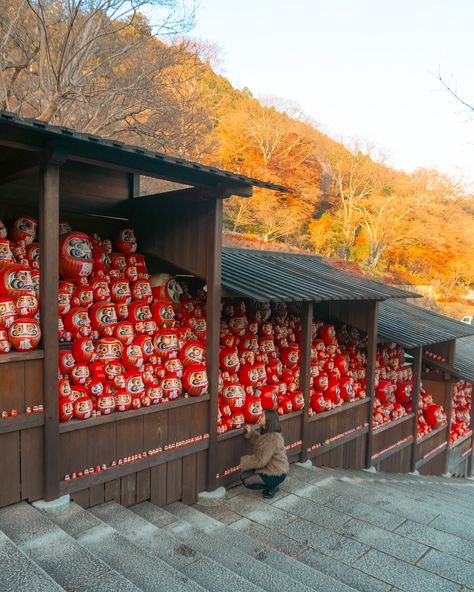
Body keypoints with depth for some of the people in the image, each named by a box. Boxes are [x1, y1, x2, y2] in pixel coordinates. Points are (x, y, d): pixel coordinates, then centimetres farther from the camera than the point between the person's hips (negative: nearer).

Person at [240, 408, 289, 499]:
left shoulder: (272, 438, -29)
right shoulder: (267, 434, 1)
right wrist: (251, 432, 11)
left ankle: (272, 487, 4)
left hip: (276, 474, -10)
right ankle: (271, 485, 13)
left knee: (247, 482, -8)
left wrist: (244, 462, -13)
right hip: (270, 468, 10)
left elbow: (261, 460, -26)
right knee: (244, 476, 7)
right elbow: (260, 442, 22)